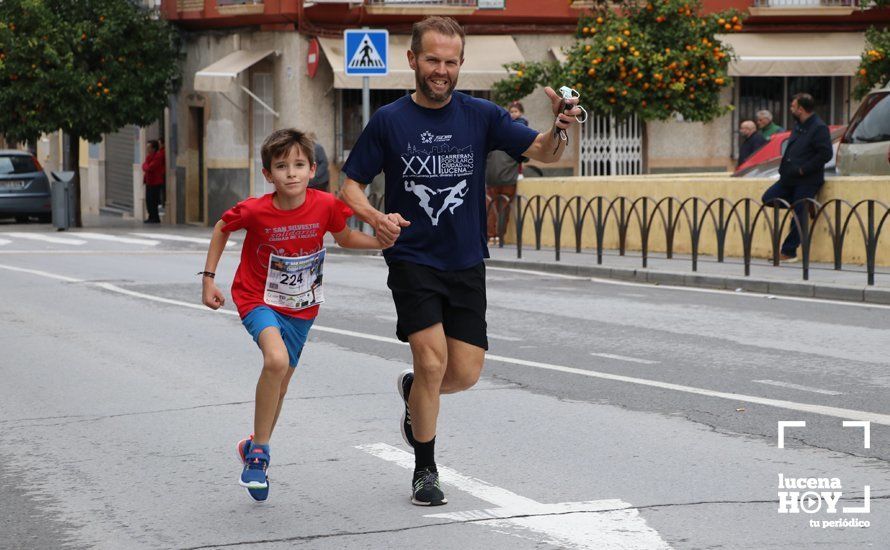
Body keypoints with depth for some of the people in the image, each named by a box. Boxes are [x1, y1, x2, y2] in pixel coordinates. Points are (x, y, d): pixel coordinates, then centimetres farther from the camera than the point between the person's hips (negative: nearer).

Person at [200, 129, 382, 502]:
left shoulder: (325, 206, -17)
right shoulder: (255, 211, -22)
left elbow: (343, 237, 3)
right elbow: (222, 228, -1)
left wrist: (380, 241, -13)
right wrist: (209, 279, -2)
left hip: (301, 306, 4)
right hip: (258, 299, -4)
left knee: (280, 384, 15)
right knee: (276, 359, -31)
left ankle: (255, 448, 41)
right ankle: (260, 450, -15)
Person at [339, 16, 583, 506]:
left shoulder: (480, 116, 0)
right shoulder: (389, 121, -3)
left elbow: (543, 153, -5)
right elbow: (351, 187, 1)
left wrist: (559, 129, -28)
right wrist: (376, 218, -20)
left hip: (466, 263, 3)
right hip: (412, 260, -2)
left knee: (466, 373, 0)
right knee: (432, 362, -14)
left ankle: (413, 391, 36)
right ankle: (425, 470, 6)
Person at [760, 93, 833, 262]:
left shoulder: (819, 128, -13)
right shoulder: (799, 127, 16)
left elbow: (826, 154, -20)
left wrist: (803, 169, -19)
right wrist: (784, 168, 10)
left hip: (807, 181, -10)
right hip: (789, 179, 10)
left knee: (799, 216, -6)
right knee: (768, 199, 9)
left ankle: (788, 252, 0)